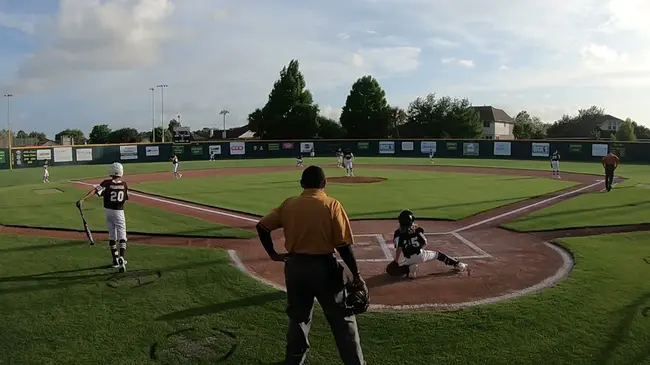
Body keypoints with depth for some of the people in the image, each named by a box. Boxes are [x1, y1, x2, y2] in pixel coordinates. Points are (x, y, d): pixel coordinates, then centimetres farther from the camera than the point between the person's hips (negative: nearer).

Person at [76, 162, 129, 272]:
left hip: (108, 211, 2)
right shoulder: (124, 184, -5)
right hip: (119, 212, -2)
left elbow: (95, 190, -24)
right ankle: (122, 258, -23)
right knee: (122, 237, -2)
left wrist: (83, 199, -32)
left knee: (112, 236, 15)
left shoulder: (106, 183, -9)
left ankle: (115, 260, 23)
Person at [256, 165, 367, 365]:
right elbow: (343, 245, -13)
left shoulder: (288, 204, 0)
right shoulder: (331, 205, -11)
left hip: (294, 266, 4)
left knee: (298, 316, 22)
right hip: (324, 266, -4)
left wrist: (272, 254, 11)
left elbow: (262, 227, 2)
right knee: (343, 319, 10)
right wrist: (356, 275, -6)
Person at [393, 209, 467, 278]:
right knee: (437, 254, 26)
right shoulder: (416, 229, 0)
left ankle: (410, 268, -11)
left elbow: (399, 248, -16)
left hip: (407, 260, -2)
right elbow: (424, 243, 4)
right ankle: (458, 264, 26)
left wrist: (396, 260, -8)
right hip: (420, 256, 2)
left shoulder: (398, 233, -8)